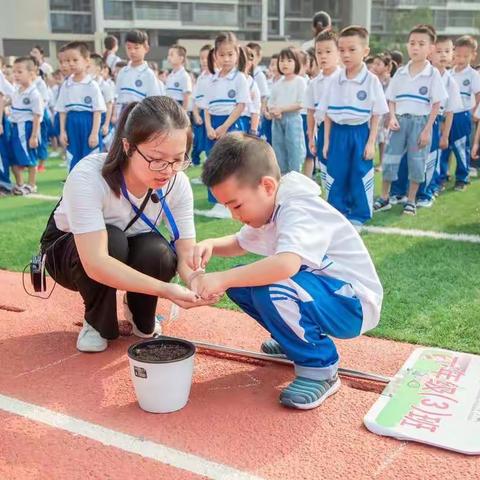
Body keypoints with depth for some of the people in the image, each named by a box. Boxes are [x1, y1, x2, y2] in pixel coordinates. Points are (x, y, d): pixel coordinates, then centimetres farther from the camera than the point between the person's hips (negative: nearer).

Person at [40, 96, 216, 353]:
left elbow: (186, 252, -23)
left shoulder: (177, 183, -24)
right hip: (69, 250, -3)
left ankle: (140, 315, 3)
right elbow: (96, 263, -44)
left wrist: (196, 279, -47)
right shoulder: (88, 176, -37)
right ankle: (98, 323, -6)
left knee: (158, 252, -31)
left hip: (129, 255, 3)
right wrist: (164, 289, -53)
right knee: (112, 240, -36)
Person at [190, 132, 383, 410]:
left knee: (272, 289, -33)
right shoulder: (269, 207, 2)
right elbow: (240, 244, 20)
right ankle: (294, 340, 20)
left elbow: (286, 264, -46)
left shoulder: (298, 211, -26)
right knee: (241, 282, 2)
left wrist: (223, 279, -38)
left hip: (352, 304, -9)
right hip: (317, 288, 9)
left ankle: (320, 369, -12)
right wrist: (212, 245, -2)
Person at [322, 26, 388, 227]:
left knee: (359, 178, 4)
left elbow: (376, 115, -4)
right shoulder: (335, 81, 2)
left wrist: (371, 143, -7)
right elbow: (328, 114, 7)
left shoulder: (371, 81, -7)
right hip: (338, 133, 3)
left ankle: (357, 217, 17)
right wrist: (327, 141, 5)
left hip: (360, 133, -3)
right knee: (335, 177, 7)